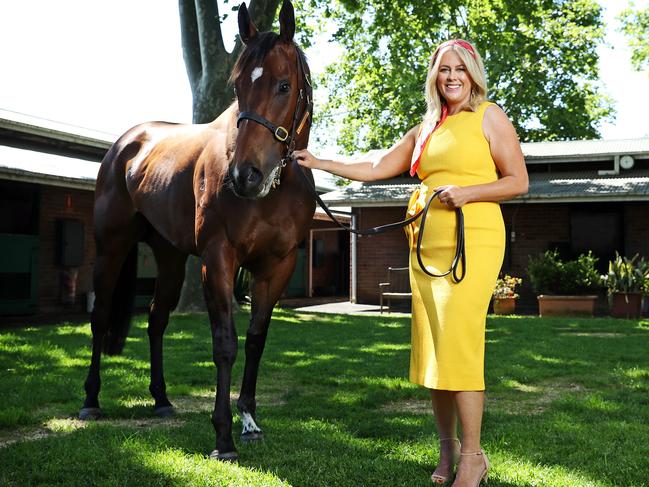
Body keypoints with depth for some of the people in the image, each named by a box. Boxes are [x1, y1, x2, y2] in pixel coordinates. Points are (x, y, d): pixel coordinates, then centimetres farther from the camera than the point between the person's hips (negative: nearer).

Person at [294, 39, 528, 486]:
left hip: (472, 243, -6)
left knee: (458, 345, -13)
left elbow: (518, 182, -2)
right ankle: (448, 449, 17)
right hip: (426, 248, 6)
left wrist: (466, 192, -15)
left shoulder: (489, 117, 3)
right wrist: (319, 163, 16)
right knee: (431, 349, 6)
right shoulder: (425, 130, 18)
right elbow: (375, 169, 18)